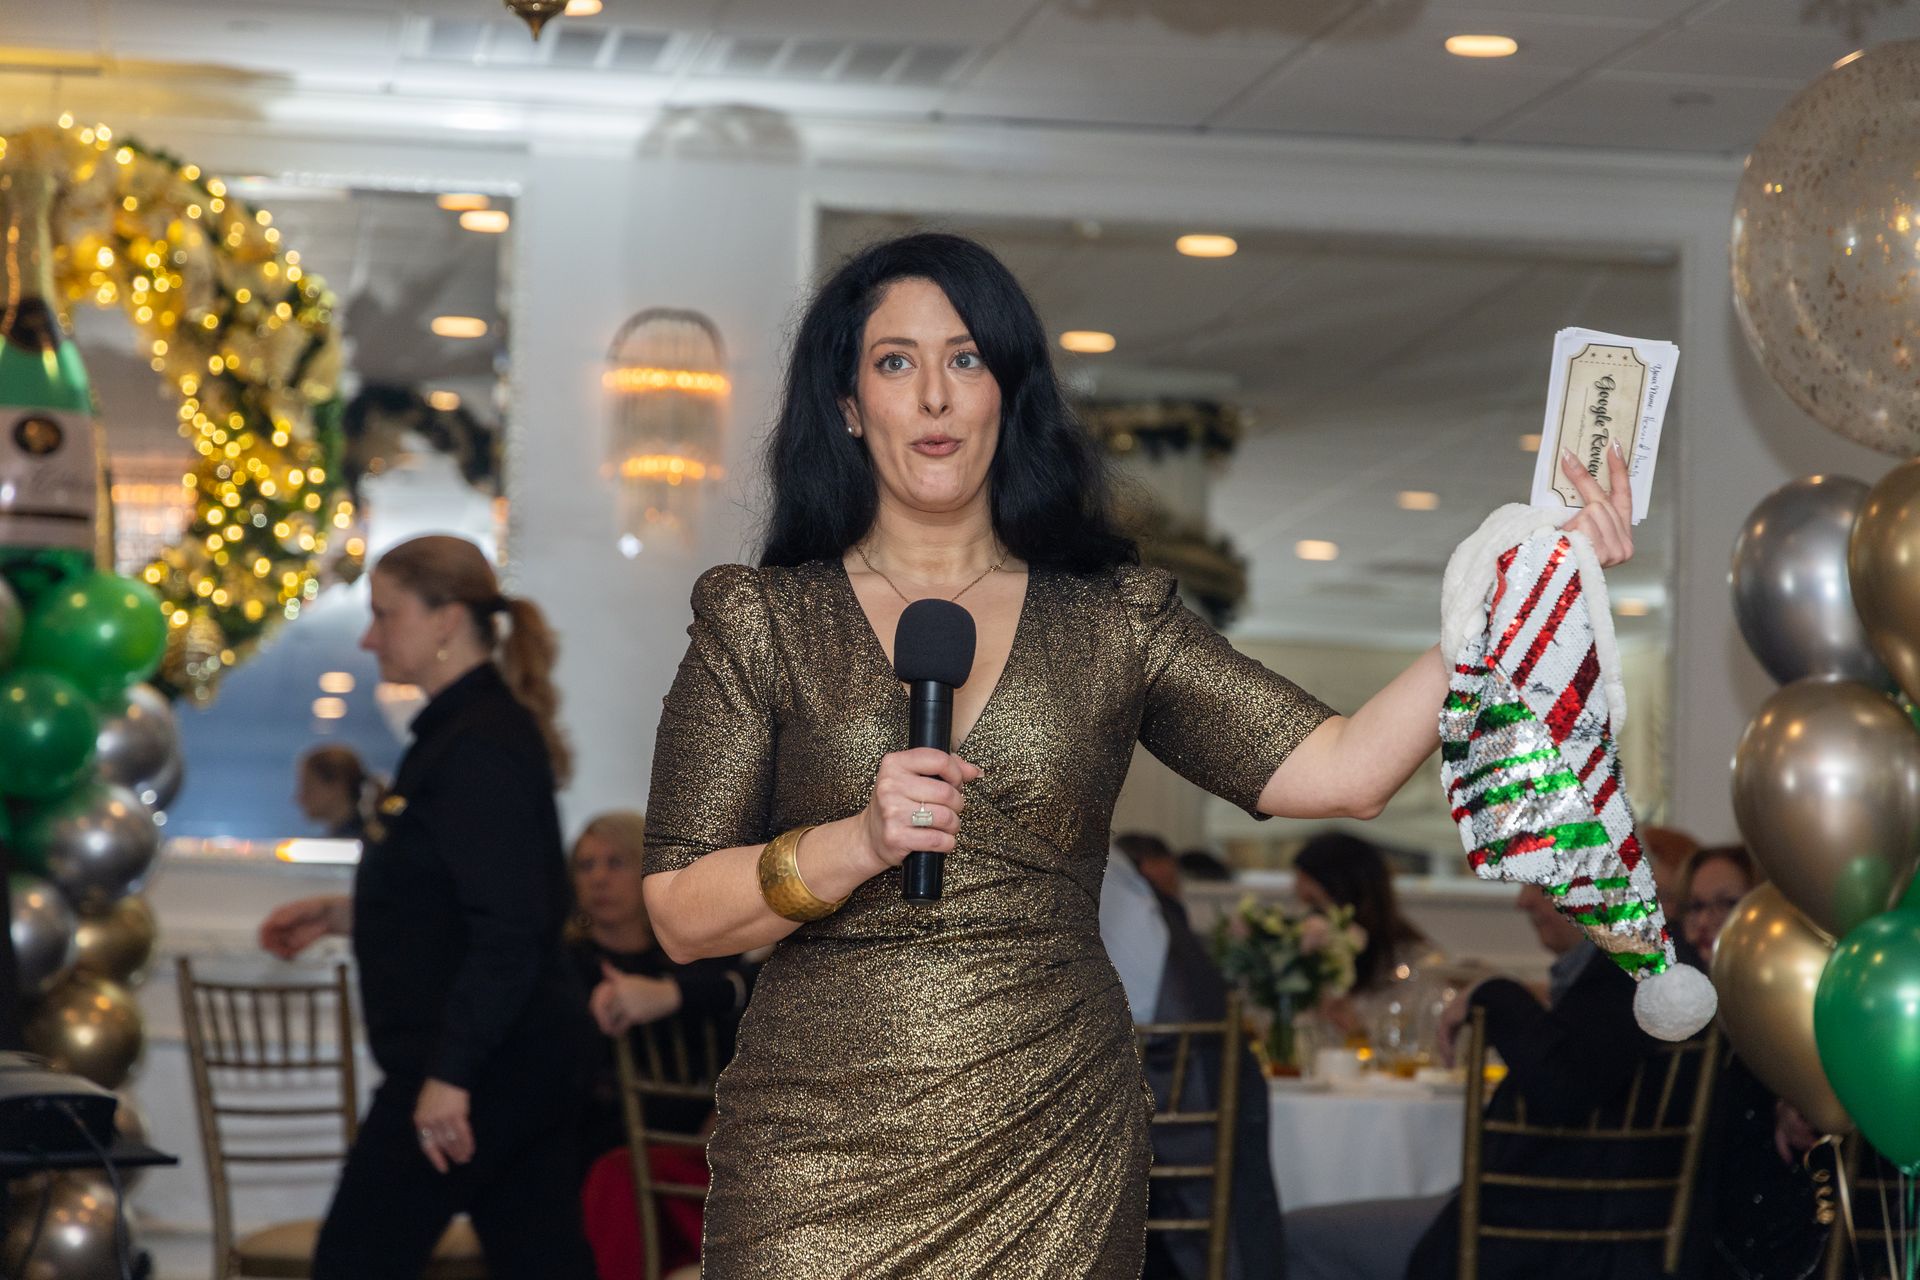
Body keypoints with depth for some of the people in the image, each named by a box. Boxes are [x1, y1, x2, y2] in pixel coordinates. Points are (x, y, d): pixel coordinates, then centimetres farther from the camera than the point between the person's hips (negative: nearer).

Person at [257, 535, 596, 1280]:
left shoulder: (478, 749, -17)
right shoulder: (484, 729, 15)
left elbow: (508, 933, -23)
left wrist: (449, 1076, -25)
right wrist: (343, 914, 19)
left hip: (480, 1069, -10)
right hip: (531, 1060, 10)